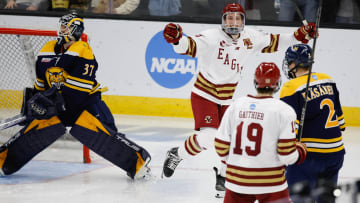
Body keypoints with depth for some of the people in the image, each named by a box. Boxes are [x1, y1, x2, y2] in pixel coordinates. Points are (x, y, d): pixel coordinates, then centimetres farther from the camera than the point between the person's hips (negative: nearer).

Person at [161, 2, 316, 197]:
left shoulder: (250, 38, -3)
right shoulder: (212, 37, -21)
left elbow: (272, 42, 10)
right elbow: (189, 47, -32)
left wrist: (300, 35, 2)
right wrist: (176, 39, -54)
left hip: (229, 97, 5)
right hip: (205, 93, -5)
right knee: (207, 137, -17)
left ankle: (224, 176, 26)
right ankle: (176, 155, 10)